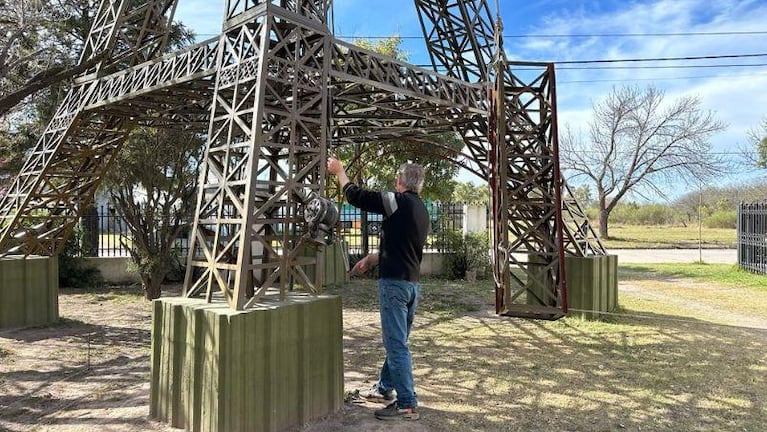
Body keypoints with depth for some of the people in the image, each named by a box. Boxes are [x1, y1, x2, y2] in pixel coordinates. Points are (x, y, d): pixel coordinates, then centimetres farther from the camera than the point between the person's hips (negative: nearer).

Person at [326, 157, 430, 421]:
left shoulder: (399, 202, -12)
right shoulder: (421, 210, 14)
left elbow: (355, 196, -8)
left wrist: (339, 171, 7)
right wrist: (371, 259, 30)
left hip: (394, 283, -9)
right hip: (412, 283, 9)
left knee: (396, 345, -5)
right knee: (396, 341, 19)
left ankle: (407, 405, 0)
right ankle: (385, 388, 35)